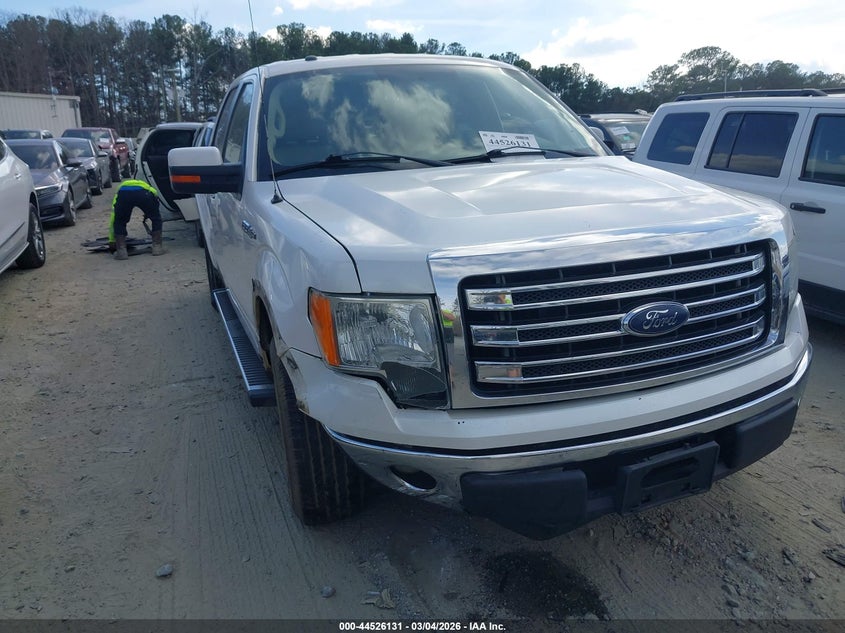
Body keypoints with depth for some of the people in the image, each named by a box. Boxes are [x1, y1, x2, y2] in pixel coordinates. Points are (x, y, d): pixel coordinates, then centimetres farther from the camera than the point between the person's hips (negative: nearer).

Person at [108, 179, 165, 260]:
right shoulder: (147, 187, 46)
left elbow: (113, 220, 45)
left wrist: (112, 242, 51)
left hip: (123, 193, 0)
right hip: (143, 193, 0)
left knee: (119, 223, 23)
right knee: (156, 219, 24)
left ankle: (121, 251, 15)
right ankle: (157, 246, 20)